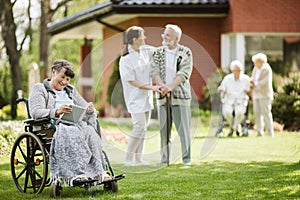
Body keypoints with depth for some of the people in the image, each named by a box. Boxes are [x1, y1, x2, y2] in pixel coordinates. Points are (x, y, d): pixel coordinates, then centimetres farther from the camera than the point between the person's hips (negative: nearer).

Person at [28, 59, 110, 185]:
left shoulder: (71, 90, 32)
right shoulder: (39, 89, 13)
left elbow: (85, 108, 27)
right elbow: (35, 112, -5)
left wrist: (90, 110, -1)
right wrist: (56, 112, -23)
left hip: (76, 124, 5)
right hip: (54, 125, -5)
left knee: (89, 131, -31)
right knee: (70, 134, -39)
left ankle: (98, 172, -43)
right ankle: (76, 173, -53)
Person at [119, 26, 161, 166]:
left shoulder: (146, 51, 3)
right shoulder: (126, 59, -17)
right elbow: (132, 81, -16)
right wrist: (151, 88, -18)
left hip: (146, 96, 8)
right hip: (135, 97, -8)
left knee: (144, 126, 9)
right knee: (140, 125, -14)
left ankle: (138, 158, 15)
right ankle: (128, 158, -4)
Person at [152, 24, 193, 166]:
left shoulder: (185, 53, 0)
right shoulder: (158, 53, 9)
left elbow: (184, 73, -10)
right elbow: (155, 71, -1)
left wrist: (170, 87, -22)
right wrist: (162, 86, -20)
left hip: (180, 95, -3)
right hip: (162, 96, 3)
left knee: (183, 128, -2)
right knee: (164, 128, 4)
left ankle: (186, 158, 5)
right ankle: (164, 157, 10)